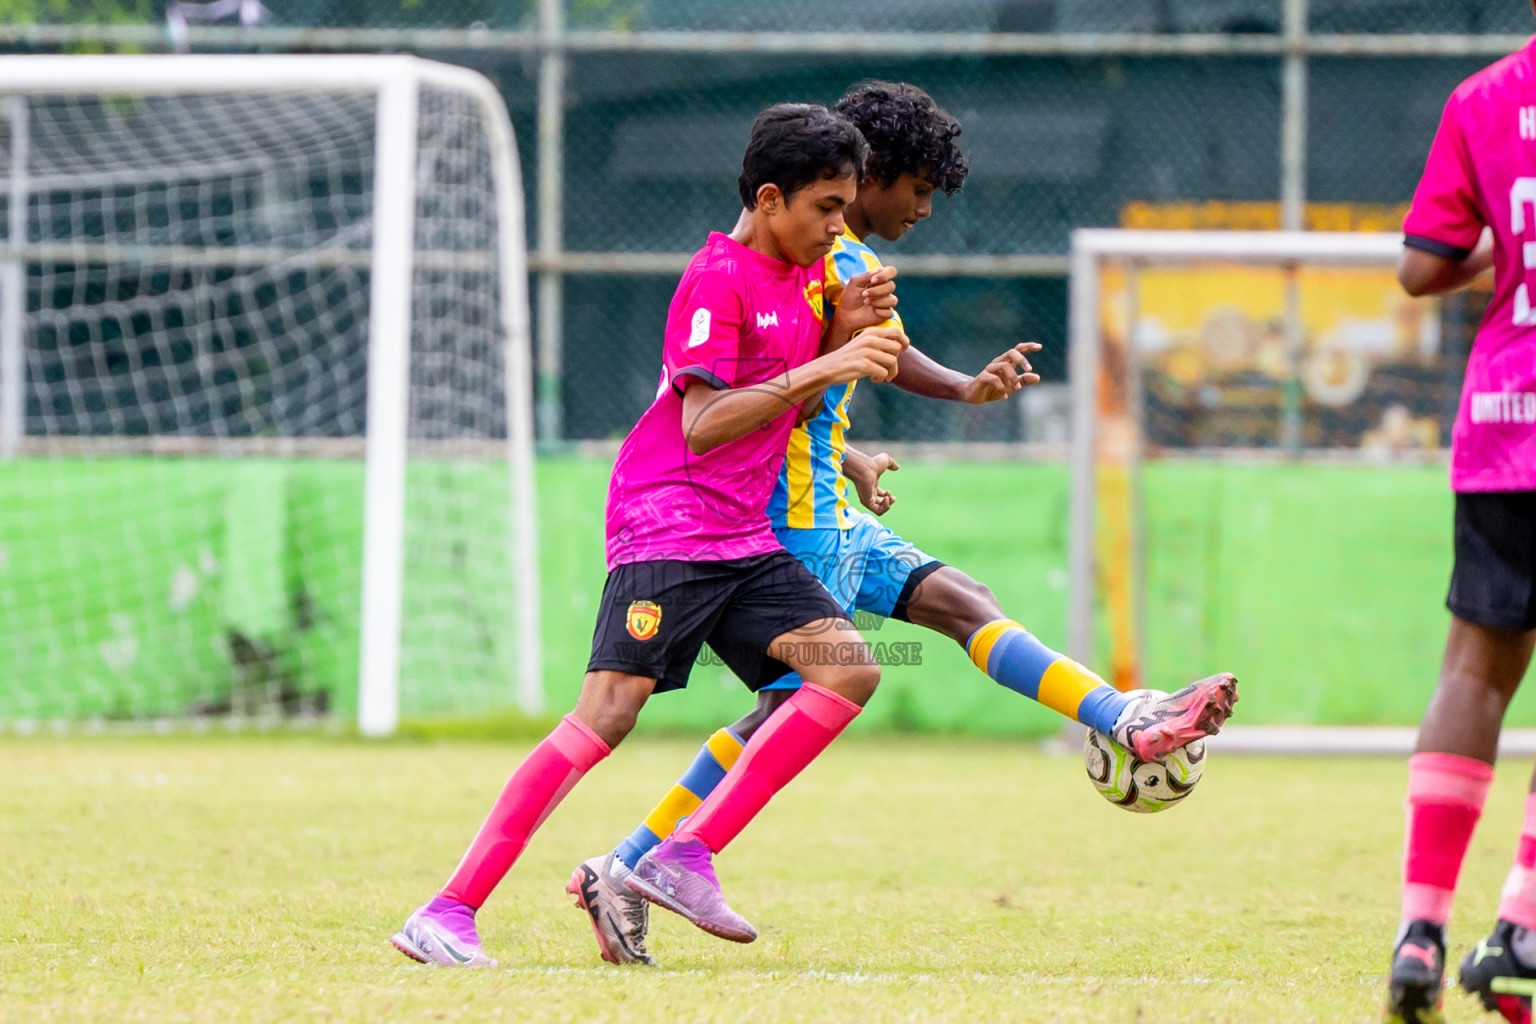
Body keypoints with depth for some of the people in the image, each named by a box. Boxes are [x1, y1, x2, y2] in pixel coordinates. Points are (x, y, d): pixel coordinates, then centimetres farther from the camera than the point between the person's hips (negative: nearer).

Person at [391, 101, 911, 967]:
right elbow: (703, 423, -19)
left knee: (850, 668, -8)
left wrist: (846, 330, 6)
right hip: (667, 527, -9)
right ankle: (449, 913, -20)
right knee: (609, 709, -18)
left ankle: (690, 860, -9)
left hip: (745, 538, 9)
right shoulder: (719, 278, -11)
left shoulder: (800, 277, 16)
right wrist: (818, 371, -23)